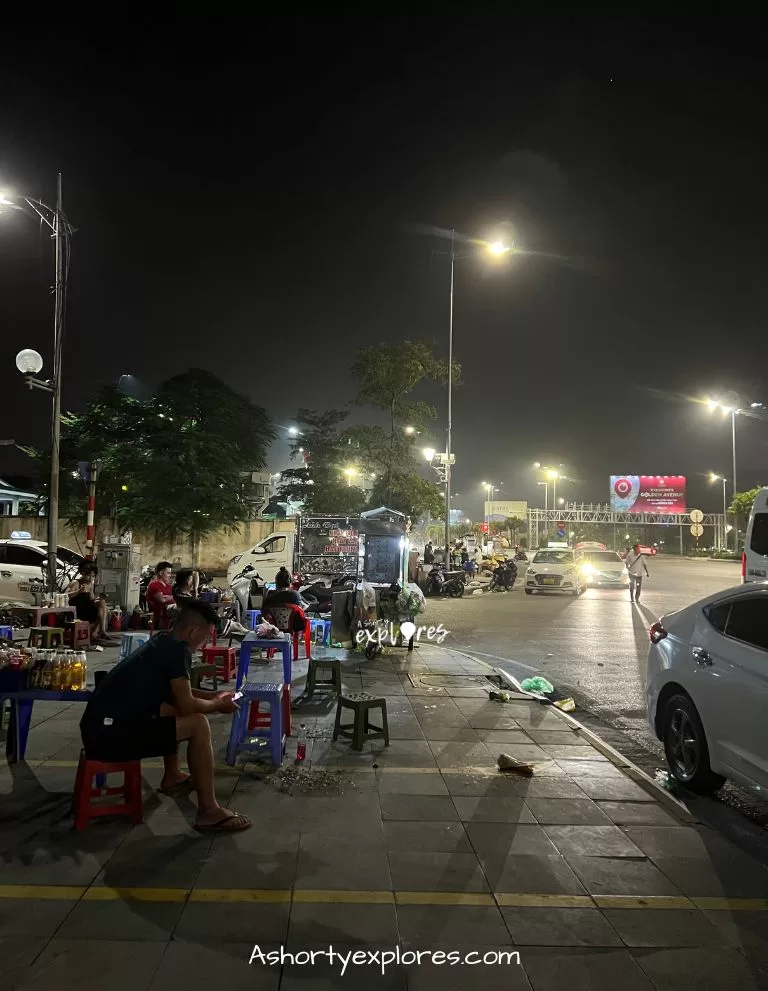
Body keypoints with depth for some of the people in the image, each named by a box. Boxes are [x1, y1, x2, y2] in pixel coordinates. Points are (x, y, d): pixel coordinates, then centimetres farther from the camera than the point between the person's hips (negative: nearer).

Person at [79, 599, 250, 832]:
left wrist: (213, 695, 26)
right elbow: (188, 706, -11)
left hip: (98, 727, 10)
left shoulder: (162, 642, 13)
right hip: (111, 735, -10)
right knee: (198, 724, -11)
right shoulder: (177, 650, -13)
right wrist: (218, 705, 7)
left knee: (171, 708, 26)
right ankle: (209, 812, -4)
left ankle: (172, 777, 36)